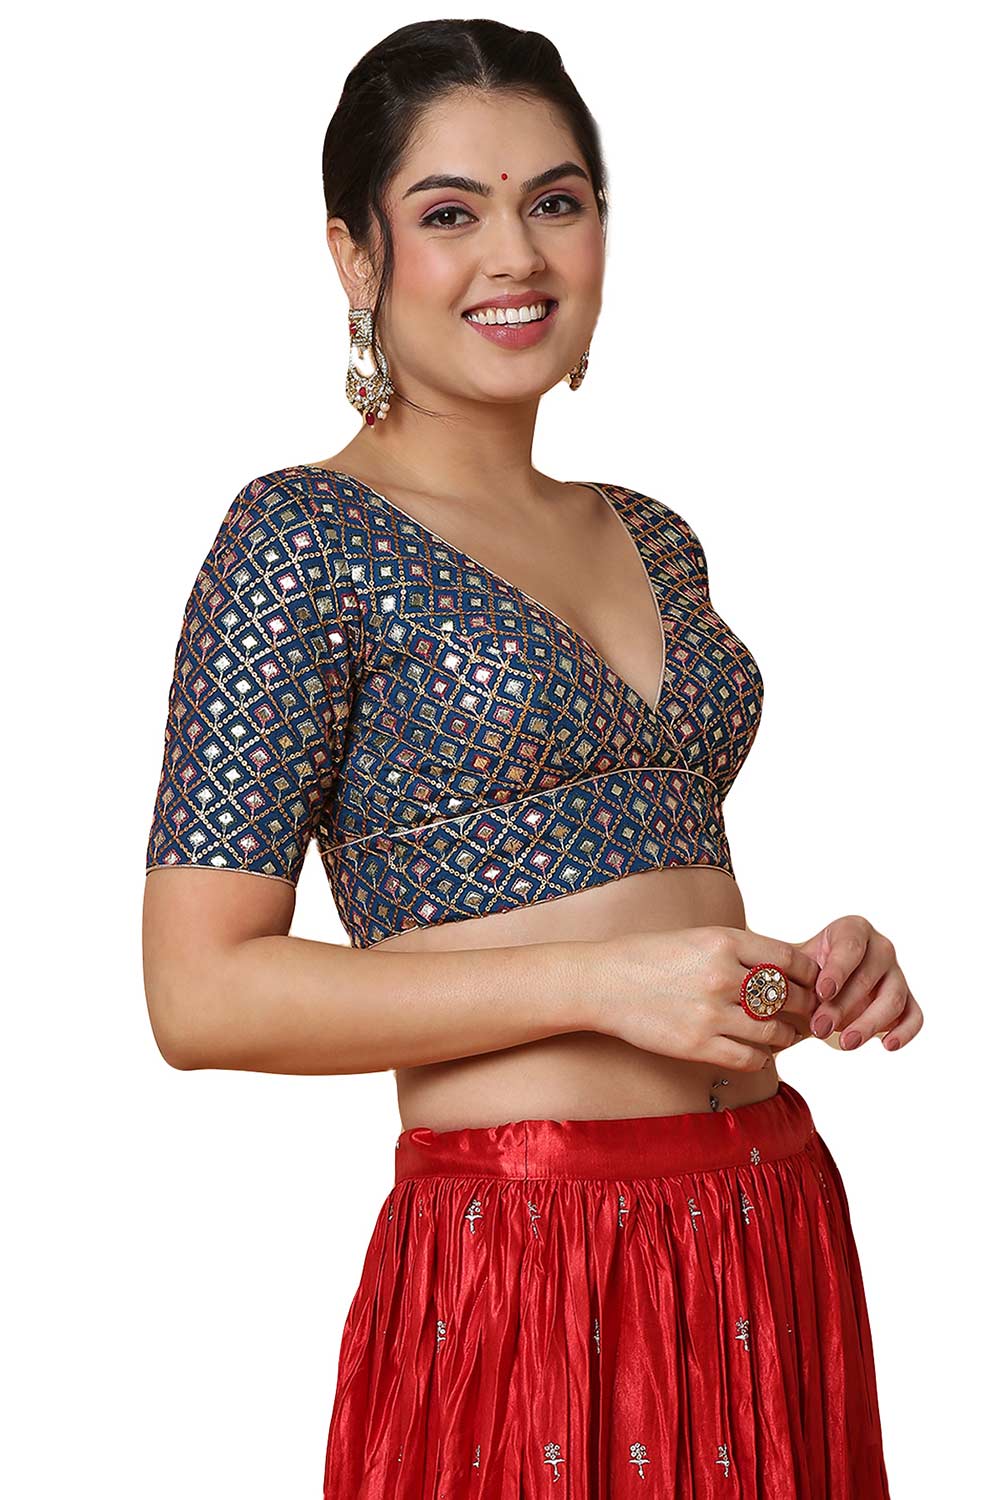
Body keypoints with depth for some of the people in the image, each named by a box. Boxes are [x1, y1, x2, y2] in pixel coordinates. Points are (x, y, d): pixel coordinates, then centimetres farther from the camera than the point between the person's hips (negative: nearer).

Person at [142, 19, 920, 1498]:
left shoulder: (654, 539, 12)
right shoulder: (306, 534, -9)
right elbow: (203, 991, -15)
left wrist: (808, 973, 3)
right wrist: (603, 983, -18)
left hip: (779, 1228, 7)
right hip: (524, 1254, -6)